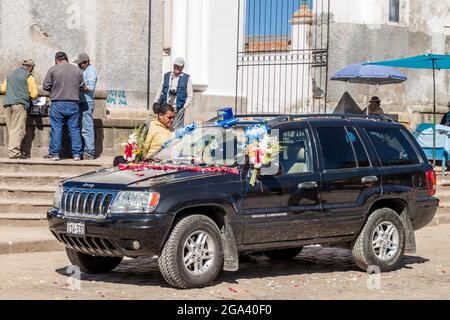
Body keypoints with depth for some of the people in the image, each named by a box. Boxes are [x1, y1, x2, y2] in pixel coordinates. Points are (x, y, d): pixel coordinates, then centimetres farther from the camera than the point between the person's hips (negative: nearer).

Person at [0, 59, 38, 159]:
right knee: (18, 129, -7)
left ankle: (12, 151, 7)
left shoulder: (11, 74, 19)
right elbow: (34, 94, -3)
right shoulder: (28, 76, 1)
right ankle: (14, 151, -15)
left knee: (11, 129, 8)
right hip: (19, 104, -6)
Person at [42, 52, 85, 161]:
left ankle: (54, 153, 5)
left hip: (57, 103, -2)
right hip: (73, 104, 2)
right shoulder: (77, 70, 6)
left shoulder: (53, 69, -2)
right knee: (74, 128, 7)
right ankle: (77, 154, 7)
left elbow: (45, 86, -1)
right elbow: (82, 87, 11)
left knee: (56, 129, 3)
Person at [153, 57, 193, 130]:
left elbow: (190, 95, 4)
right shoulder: (167, 76, 14)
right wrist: (156, 102, 15)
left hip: (178, 109, -3)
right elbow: (160, 90, 21)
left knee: (177, 129, -9)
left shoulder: (186, 78, 5)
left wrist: (184, 107, -6)